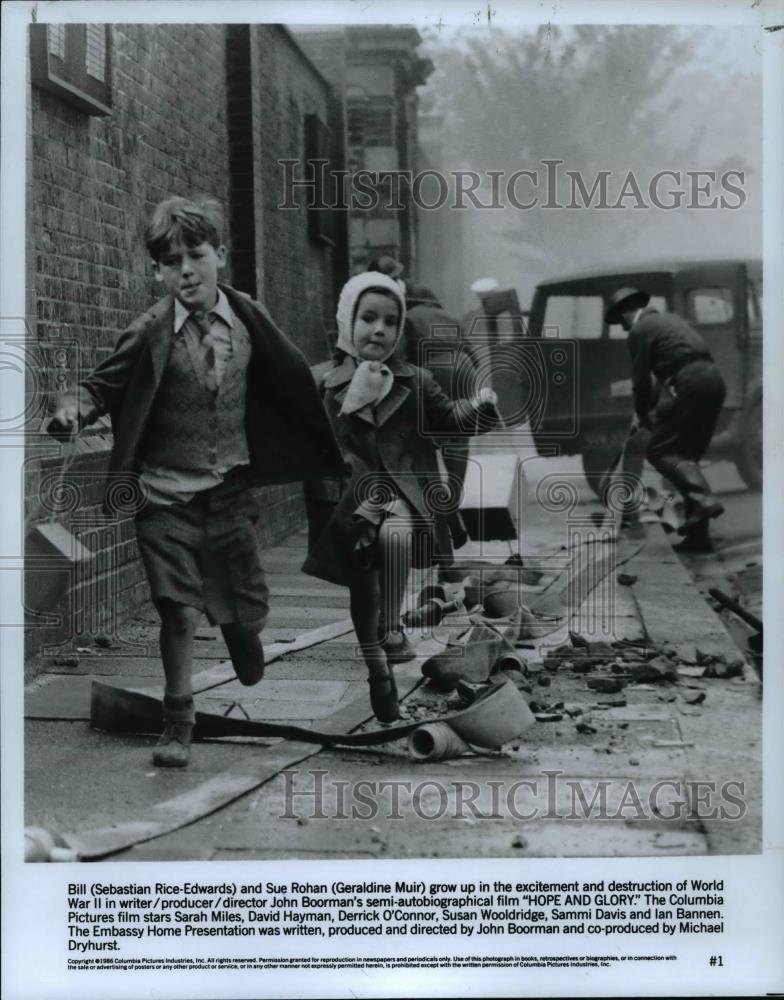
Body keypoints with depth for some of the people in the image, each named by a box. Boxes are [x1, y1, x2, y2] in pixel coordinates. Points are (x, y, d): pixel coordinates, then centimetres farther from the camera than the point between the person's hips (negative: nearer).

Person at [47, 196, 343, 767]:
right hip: (169, 494, -2)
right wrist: (75, 409, -27)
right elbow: (104, 386, -5)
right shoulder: (151, 334, -10)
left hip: (231, 487, 2)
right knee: (178, 611, -4)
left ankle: (242, 623, 48)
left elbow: (293, 382, 10)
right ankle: (178, 727, 11)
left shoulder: (248, 319, -2)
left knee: (243, 609, 9)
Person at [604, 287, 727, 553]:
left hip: (690, 385, -9)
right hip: (714, 380, 9)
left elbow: (641, 377, 1)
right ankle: (698, 534, 9)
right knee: (686, 455, 12)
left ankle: (702, 499, -25)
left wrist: (642, 414, 16)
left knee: (659, 450, -3)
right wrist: (653, 407, 29)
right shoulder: (669, 319, 28)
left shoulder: (639, 330, 1)